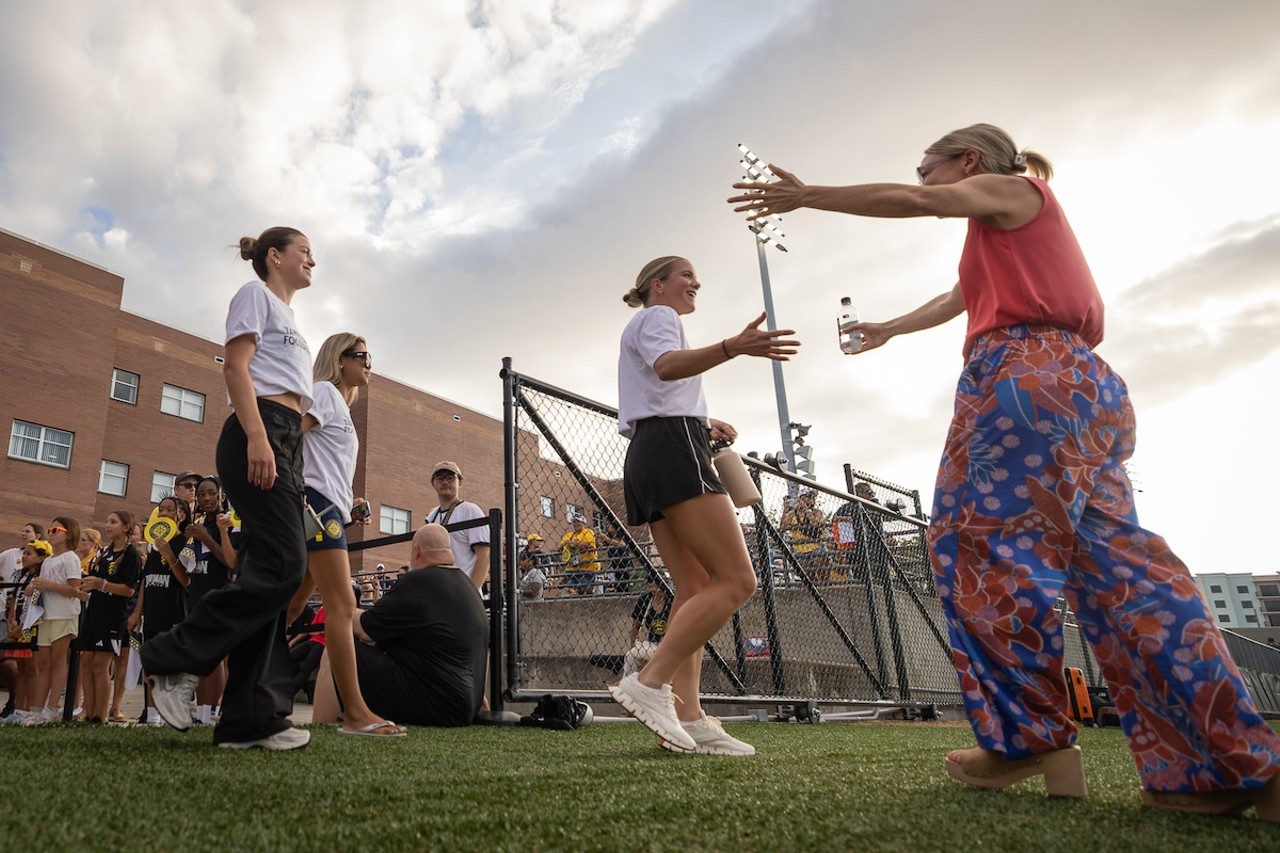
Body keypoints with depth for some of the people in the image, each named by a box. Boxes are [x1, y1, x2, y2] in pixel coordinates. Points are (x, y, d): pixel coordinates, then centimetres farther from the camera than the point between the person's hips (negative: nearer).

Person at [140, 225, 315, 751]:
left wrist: (290, 456, 21)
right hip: (259, 434, -9)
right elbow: (235, 367, -8)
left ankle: (251, 717, -2)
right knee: (283, 565, -19)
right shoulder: (256, 294, 7)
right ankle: (174, 660, -6)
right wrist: (257, 436, -22)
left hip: (286, 446, 9)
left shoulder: (287, 317, 32)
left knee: (268, 570, 0)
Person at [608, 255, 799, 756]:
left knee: (696, 589, 2)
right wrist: (733, 347, -38)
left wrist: (703, 428, 22)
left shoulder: (646, 328, 34)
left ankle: (688, 717, -5)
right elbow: (667, 365, -22)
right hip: (672, 448, -10)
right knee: (736, 580, -16)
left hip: (647, 455, 11)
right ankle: (649, 683, -22)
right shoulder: (657, 316, 3)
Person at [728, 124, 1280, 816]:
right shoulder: (1008, 233, 33)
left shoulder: (1009, 188, 9)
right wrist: (887, 329, 57)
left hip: (1023, 370, -9)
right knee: (1112, 559, 0)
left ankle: (1028, 738, -7)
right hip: (1082, 384, 9)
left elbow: (911, 203, -8)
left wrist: (806, 197, -2)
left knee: (979, 542, -8)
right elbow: (959, 300, 45)